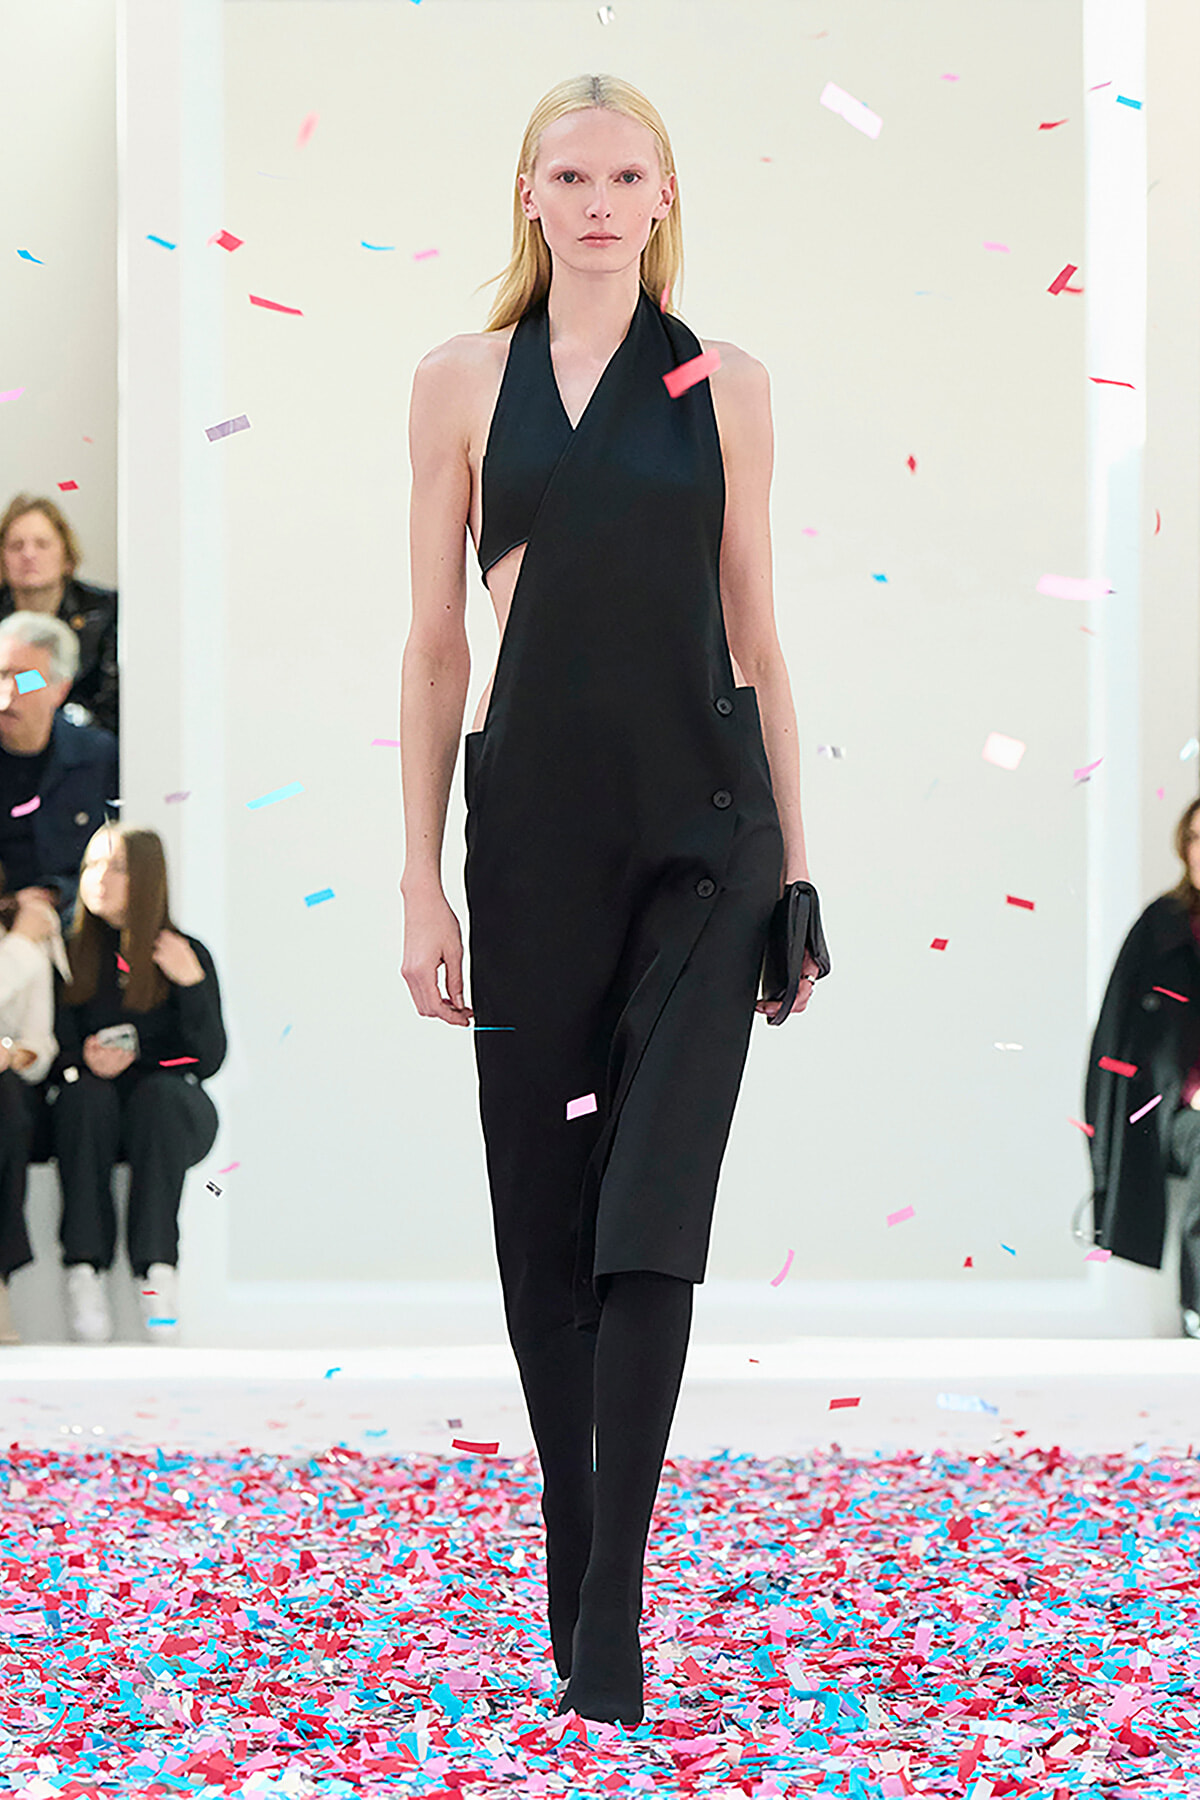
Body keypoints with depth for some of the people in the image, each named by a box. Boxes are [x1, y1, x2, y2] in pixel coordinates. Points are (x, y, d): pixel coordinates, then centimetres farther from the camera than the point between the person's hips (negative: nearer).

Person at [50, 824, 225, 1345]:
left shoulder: (187, 955, 3)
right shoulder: (70, 954, 6)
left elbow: (209, 1060, -5)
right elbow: (56, 1052, 2)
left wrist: (192, 983, -17)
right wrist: (82, 1060, -21)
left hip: (171, 1110, -1)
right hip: (93, 1120, 1)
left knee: (158, 1092, -34)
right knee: (86, 1094, -33)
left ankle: (157, 1265, -40)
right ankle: (84, 1267, -40)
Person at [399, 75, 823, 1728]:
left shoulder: (723, 387, 7)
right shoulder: (463, 382, 6)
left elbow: (755, 640, 9)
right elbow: (436, 643, 6)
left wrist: (795, 864, 7)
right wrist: (422, 879, 2)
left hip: (701, 830, -1)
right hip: (533, 828, 1)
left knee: (652, 1215, -8)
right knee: (544, 1216, 6)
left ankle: (614, 1611, -7)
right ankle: (569, 1573, 20)